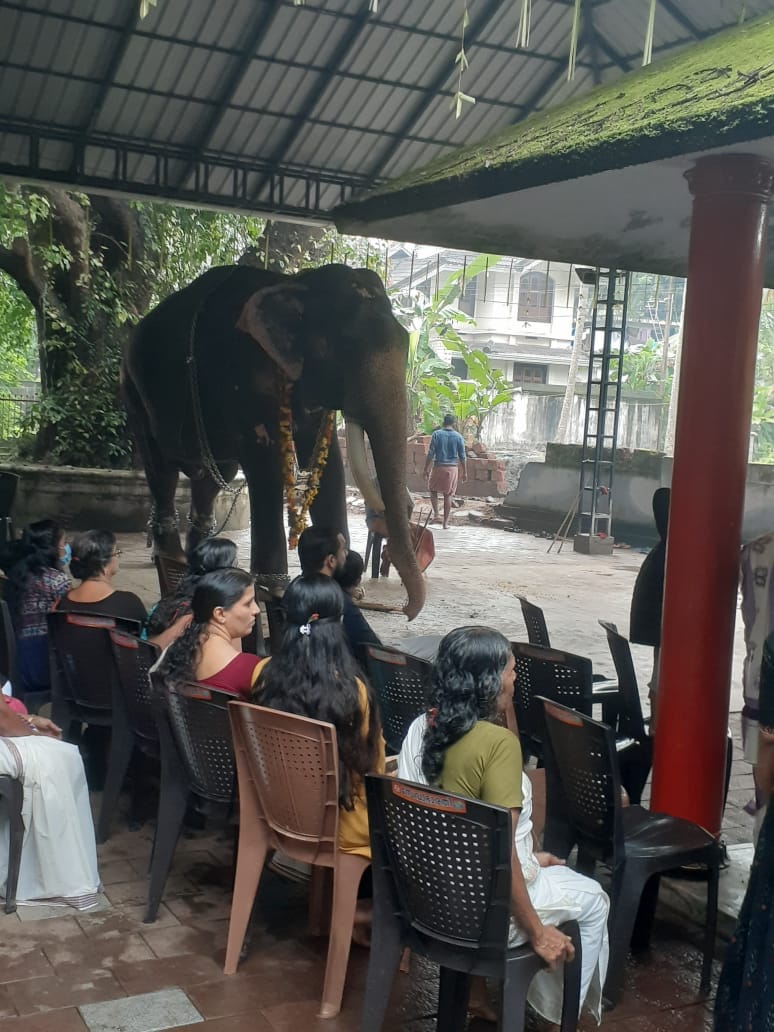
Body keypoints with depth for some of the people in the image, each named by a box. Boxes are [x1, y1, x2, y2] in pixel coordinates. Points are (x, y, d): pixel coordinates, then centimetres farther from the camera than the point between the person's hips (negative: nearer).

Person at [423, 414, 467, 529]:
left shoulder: (436, 434, -4)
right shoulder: (458, 437, -1)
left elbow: (430, 454, -7)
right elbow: (463, 456, 1)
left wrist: (426, 469, -1)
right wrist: (464, 472, 8)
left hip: (438, 467, -1)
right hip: (452, 468, 1)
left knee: (433, 490, 20)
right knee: (448, 495, 7)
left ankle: (435, 513, 5)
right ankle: (445, 522, 9)